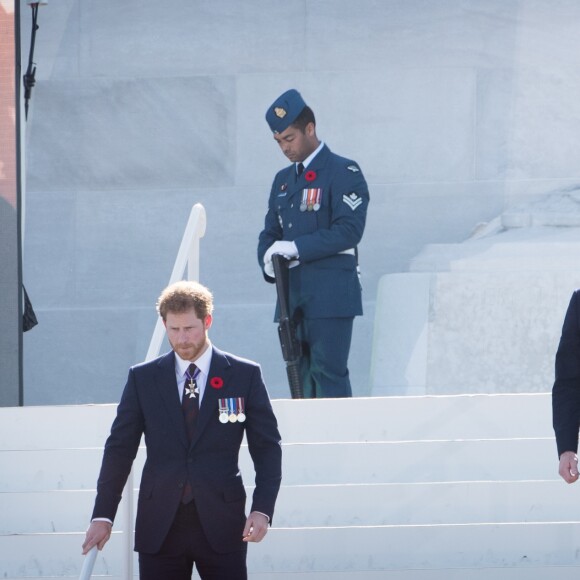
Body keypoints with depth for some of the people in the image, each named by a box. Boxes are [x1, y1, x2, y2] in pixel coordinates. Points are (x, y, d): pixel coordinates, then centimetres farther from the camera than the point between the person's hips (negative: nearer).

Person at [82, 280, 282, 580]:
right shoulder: (142, 378, 7)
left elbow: (267, 448, 4)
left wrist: (262, 509, -8)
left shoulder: (245, 375, 3)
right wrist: (103, 515, 3)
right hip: (160, 526, 1)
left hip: (221, 523, -1)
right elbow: (120, 448, 9)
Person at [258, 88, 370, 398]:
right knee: (301, 376, 5)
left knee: (329, 373, -11)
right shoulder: (283, 180, 20)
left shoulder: (344, 173, -3)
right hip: (293, 297, 7)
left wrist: (297, 247, -18)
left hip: (331, 295, -7)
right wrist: (269, 260, -4)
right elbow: (270, 232, 19)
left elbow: (349, 230, -13)